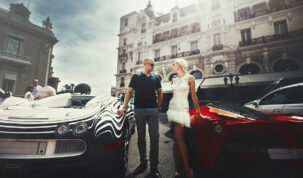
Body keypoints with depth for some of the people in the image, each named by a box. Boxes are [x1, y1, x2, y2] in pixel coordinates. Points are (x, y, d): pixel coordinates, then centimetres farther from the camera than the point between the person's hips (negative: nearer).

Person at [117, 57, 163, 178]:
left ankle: (154, 167, 10)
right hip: (139, 110, 0)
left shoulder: (155, 78, 12)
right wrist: (124, 107, -2)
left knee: (154, 137, -2)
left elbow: (160, 93, 17)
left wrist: (159, 107, 9)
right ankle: (143, 163, 24)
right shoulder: (136, 77, 8)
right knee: (141, 137, 8)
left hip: (153, 110, 1)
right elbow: (129, 92, 6)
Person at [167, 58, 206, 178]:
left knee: (178, 137, -12)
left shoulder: (190, 78, -3)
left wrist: (198, 112, 1)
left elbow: (194, 96, -1)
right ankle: (179, 167, 20)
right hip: (172, 108, 6)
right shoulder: (174, 80, 13)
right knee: (179, 138, 9)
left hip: (182, 109, -6)